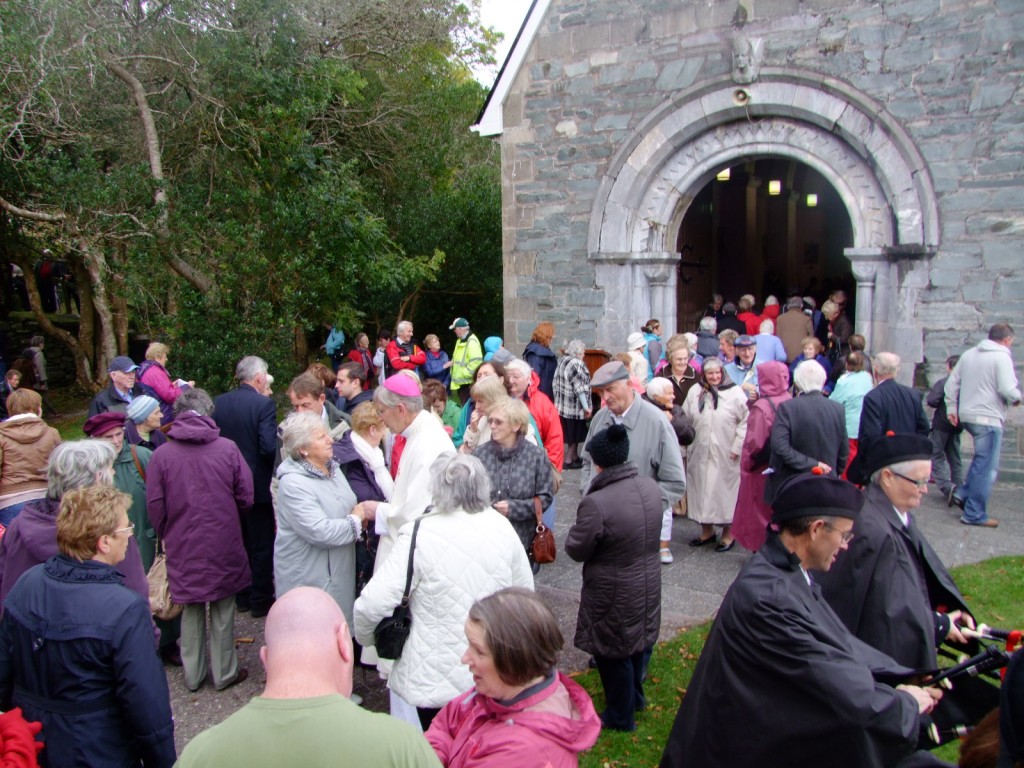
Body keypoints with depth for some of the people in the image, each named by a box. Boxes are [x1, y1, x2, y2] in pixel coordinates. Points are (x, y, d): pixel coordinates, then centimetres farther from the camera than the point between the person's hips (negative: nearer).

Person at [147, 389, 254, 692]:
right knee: (223, 610, 13)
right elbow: (246, 497, -6)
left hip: (183, 549, 1)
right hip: (224, 545, -1)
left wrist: (168, 536, 14)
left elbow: (155, 507, -4)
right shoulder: (228, 448, -11)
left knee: (191, 611, 17)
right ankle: (224, 673, 24)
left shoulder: (161, 454, -9)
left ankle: (193, 675, 29)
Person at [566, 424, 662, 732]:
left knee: (614, 654, 15)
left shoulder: (596, 503, -32)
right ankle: (635, 696, 50)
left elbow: (576, 550, -18)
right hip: (649, 583, 7)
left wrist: (577, 530, 0)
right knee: (639, 640, 27)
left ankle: (620, 716, 34)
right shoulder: (651, 487, -10)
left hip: (615, 595, -7)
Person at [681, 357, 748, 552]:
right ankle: (707, 530, 25)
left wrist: (737, 447, -10)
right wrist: (687, 447, 3)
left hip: (726, 455, -3)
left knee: (725, 489, 3)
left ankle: (728, 534, 17)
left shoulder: (735, 393, -5)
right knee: (702, 488, 9)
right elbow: (686, 420, 7)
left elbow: (746, 421, -7)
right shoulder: (694, 393, 5)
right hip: (700, 453, 4)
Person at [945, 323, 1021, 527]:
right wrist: (1017, 398, 2)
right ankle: (974, 514, 2)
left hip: (966, 416, 8)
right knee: (986, 466, -1)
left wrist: (951, 408, 17)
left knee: (982, 461, 22)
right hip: (989, 418, -8)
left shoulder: (969, 354, 11)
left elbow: (951, 383, 12)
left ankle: (962, 493, 13)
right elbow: (1007, 389, -19)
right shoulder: (1002, 357, -11)